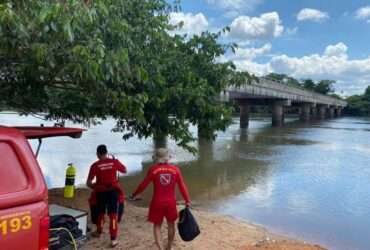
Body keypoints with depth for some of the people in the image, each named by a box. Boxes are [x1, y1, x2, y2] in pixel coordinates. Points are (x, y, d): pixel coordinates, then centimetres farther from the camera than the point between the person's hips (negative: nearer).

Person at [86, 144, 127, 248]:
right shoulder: (114, 162, -3)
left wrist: (94, 187, 19)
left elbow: (88, 183, -3)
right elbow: (125, 171, 13)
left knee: (100, 213, 22)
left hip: (101, 192, 1)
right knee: (113, 215, 1)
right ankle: (113, 239, 0)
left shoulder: (95, 165, -5)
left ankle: (99, 232, 41)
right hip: (113, 191, 0)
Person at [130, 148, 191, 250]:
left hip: (157, 202, -1)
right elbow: (182, 186, -2)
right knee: (171, 224, 21)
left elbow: (143, 185, -2)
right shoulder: (175, 169, -4)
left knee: (157, 225, 14)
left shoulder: (153, 169, -8)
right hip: (171, 202, 2)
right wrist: (187, 200, 5)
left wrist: (134, 195, 12)